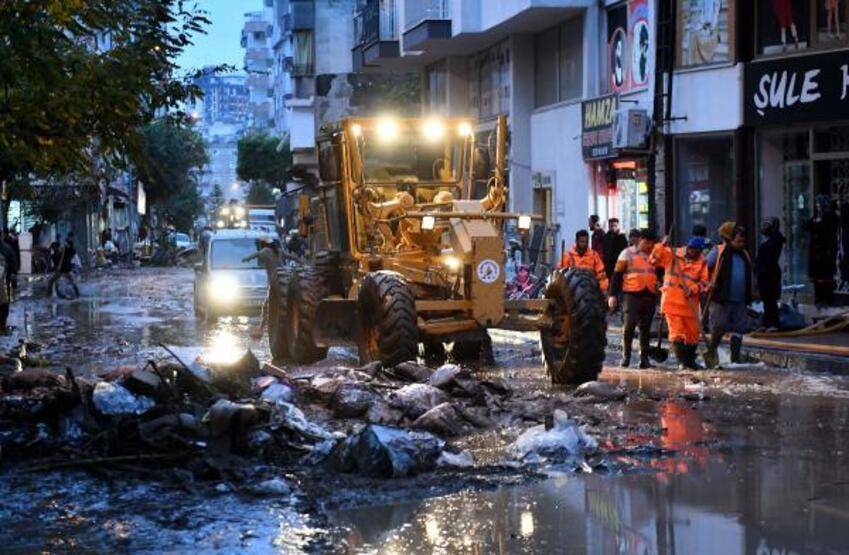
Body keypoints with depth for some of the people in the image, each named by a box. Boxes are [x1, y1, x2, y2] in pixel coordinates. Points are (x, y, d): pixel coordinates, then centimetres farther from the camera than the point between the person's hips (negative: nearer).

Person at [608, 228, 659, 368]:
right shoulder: (628, 253, 3)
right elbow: (617, 274, 0)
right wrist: (613, 294, -6)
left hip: (650, 296, 4)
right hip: (631, 294, -4)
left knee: (645, 328, 7)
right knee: (629, 324, -14)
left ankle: (644, 358, 13)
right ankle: (626, 355, 1)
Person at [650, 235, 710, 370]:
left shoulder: (702, 262, 4)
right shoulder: (672, 254, -1)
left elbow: (705, 281, 0)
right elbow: (653, 259, -4)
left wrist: (694, 289, -17)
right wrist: (662, 246, -16)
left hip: (690, 303, 3)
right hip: (672, 301, -3)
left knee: (693, 333, 11)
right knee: (677, 332, -7)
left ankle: (690, 360, 27)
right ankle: (682, 361, -5)